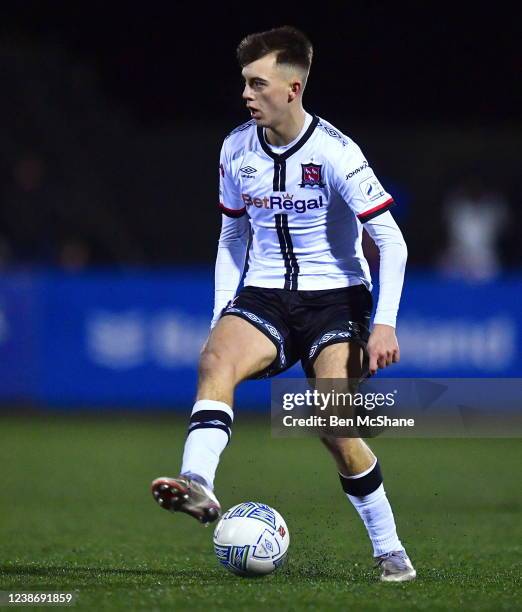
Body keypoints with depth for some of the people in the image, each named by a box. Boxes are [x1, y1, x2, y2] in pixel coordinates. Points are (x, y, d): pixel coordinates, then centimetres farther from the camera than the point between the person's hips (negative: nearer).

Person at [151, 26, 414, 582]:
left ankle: (389, 551, 2)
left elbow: (391, 242, -11)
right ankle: (198, 487, -46)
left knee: (334, 426, -15)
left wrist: (384, 323, -18)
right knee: (216, 359, -28)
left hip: (335, 296, -4)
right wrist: (222, 315, 7)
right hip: (264, 294, 4)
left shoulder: (334, 152, -14)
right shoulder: (237, 149, 2)